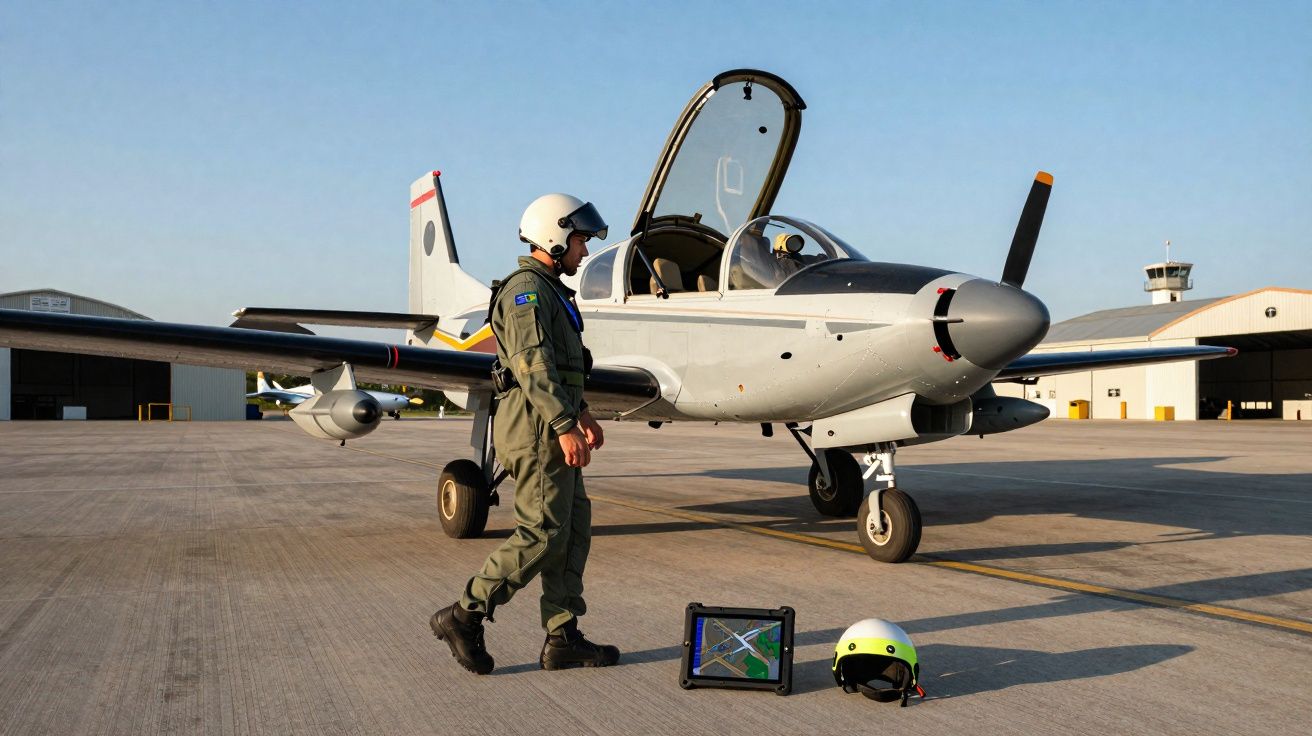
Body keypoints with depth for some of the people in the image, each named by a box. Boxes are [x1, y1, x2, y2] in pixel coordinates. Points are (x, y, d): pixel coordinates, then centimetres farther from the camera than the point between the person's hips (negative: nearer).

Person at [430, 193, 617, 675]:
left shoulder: (548, 290, 22)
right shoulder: (527, 288, -11)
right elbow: (532, 363, -22)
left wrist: (581, 413, 22)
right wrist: (565, 426, -25)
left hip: (553, 426, 11)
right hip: (536, 427, -11)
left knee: (573, 530, 8)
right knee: (542, 533, -8)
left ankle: (563, 639, 12)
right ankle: (463, 616, 1)